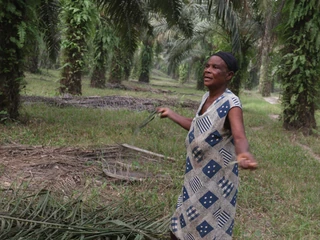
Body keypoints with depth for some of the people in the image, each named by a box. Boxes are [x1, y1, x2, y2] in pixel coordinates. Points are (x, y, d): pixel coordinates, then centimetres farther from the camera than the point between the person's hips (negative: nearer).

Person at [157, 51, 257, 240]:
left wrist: (243, 154, -60)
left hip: (217, 179, -8)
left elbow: (240, 137, -37)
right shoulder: (207, 97, 3)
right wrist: (171, 114, 28)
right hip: (196, 176, 8)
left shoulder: (231, 103, -22)